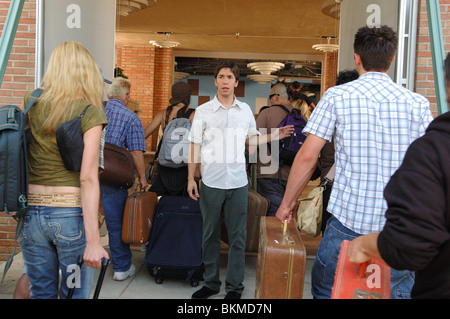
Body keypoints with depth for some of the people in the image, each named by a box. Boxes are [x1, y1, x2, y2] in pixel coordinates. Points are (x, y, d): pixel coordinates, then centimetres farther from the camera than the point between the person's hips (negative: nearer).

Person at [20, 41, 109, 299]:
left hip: (32, 212, 5)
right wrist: (93, 241, -17)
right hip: (71, 214, -4)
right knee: (75, 294, 10)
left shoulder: (32, 105, 3)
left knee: (41, 293, 19)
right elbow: (88, 178, -17)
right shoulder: (90, 113, -10)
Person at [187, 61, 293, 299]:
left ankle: (234, 287, 18)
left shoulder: (245, 110, 8)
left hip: (238, 183, 1)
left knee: (237, 237, 6)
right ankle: (211, 283, 24)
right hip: (211, 183, -1)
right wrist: (191, 178, -2)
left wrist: (274, 136, 4)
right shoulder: (203, 111, 1)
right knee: (210, 235, 10)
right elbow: (195, 146, 2)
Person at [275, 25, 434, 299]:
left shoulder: (337, 96, -2)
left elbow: (307, 156, -6)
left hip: (348, 218, -1)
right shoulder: (417, 103, 3)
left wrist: (287, 202, 6)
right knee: (400, 291, 15)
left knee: (324, 290, 17)